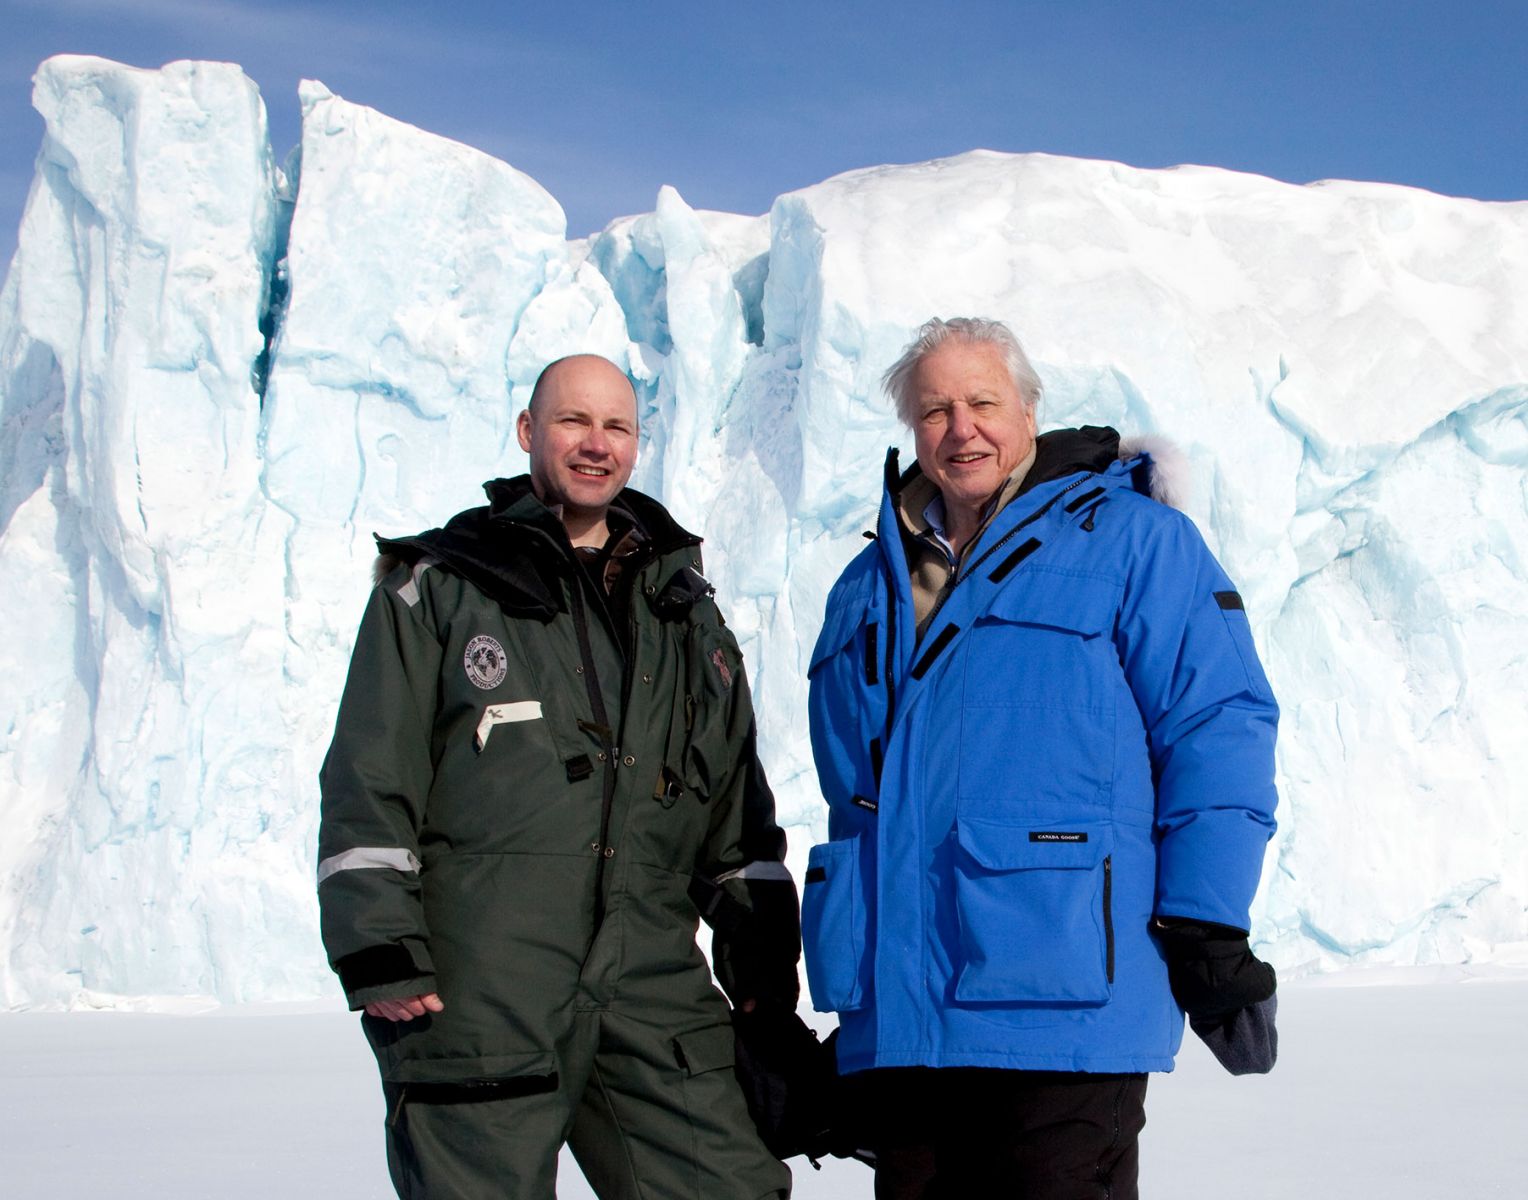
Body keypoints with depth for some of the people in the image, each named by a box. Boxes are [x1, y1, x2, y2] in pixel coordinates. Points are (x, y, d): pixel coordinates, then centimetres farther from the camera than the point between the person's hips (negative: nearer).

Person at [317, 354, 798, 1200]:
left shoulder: (682, 607, 19)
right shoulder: (437, 588, 6)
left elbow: (738, 810, 21)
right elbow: (369, 787, 0)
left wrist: (764, 971, 15)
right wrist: (379, 958, -9)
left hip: (654, 989, 4)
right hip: (475, 992, -3)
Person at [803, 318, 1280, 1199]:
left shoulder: (1130, 541, 1)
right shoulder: (869, 589, 20)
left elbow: (1218, 728, -5)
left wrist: (1209, 931, -12)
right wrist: (843, 988, 23)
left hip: (1062, 1010, -6)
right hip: (897, 1019, 6)